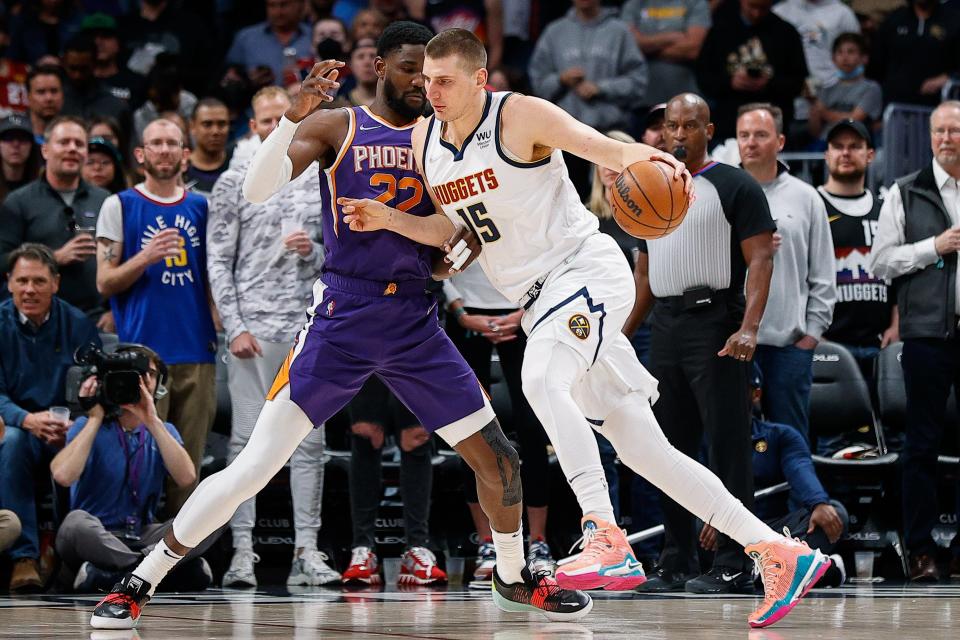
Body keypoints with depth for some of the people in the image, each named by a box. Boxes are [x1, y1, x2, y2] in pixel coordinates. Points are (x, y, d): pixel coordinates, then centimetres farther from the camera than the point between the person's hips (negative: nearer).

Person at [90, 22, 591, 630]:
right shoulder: (336, 126, -2)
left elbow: (455, 238, 17)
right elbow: (257, 190, -15)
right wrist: (295, 114, -29)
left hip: (416, 324, 4)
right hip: (342, 321, -4)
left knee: (499, 459, 3)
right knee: (253, 470, -10)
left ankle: (518, 579, 29)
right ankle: (138, 584, -1)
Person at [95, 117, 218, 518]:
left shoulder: (201, 208, 15)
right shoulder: (120, 206, 4)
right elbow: (105, 282, 0)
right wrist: (146, 257, -16)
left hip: (196, 351, 4)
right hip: (143, 350, -4)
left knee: (188, 462, 4)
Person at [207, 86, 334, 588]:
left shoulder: (320, 181, 11)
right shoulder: (233, 183, 3)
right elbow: (218, 261, 0)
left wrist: (313, 252, -8)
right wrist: (235, 328, -9)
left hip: (307, 329, 3)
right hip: (253, 326, -3)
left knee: (310, 441, 2)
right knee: (247, 438, -4)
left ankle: (306, 552, 4)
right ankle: (242, 551, -1)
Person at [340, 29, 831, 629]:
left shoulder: (521, 116, -13)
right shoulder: (425, 140, 7)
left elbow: (603, 147, -24)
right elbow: (452, 229, 20)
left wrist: (639, 155, -45)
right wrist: (388, 219, 4)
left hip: (586, 270, -8)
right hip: (540, 298, 8)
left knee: (541, 378, -34)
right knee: (644, 450, 5)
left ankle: (608, 540, -37)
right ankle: (782, 554, 10)